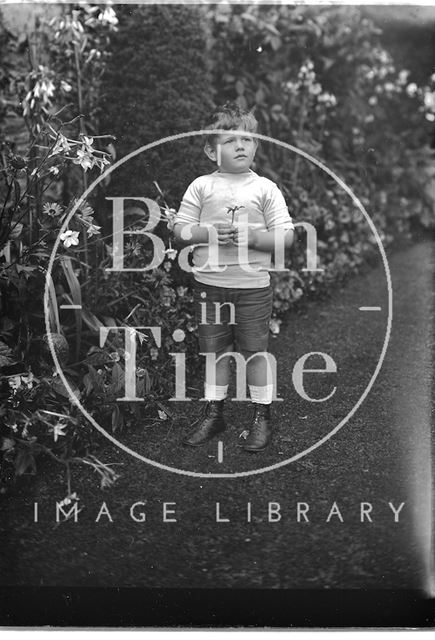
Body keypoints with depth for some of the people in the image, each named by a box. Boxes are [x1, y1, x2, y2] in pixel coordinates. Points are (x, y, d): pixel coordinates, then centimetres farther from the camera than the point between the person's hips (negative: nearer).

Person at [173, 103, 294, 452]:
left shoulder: (266, 188, -1)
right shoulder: (201, 187, 3)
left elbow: (286, 237, -4)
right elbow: (180, 231, 1)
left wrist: (252, 237, -19)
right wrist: (209, 233, -15)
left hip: (253, 286, -2)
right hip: (209, 284, 2)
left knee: (255, 350, 5)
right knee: (214, 350, 11)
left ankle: (262, 416, 18)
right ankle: (213, 413, 25)